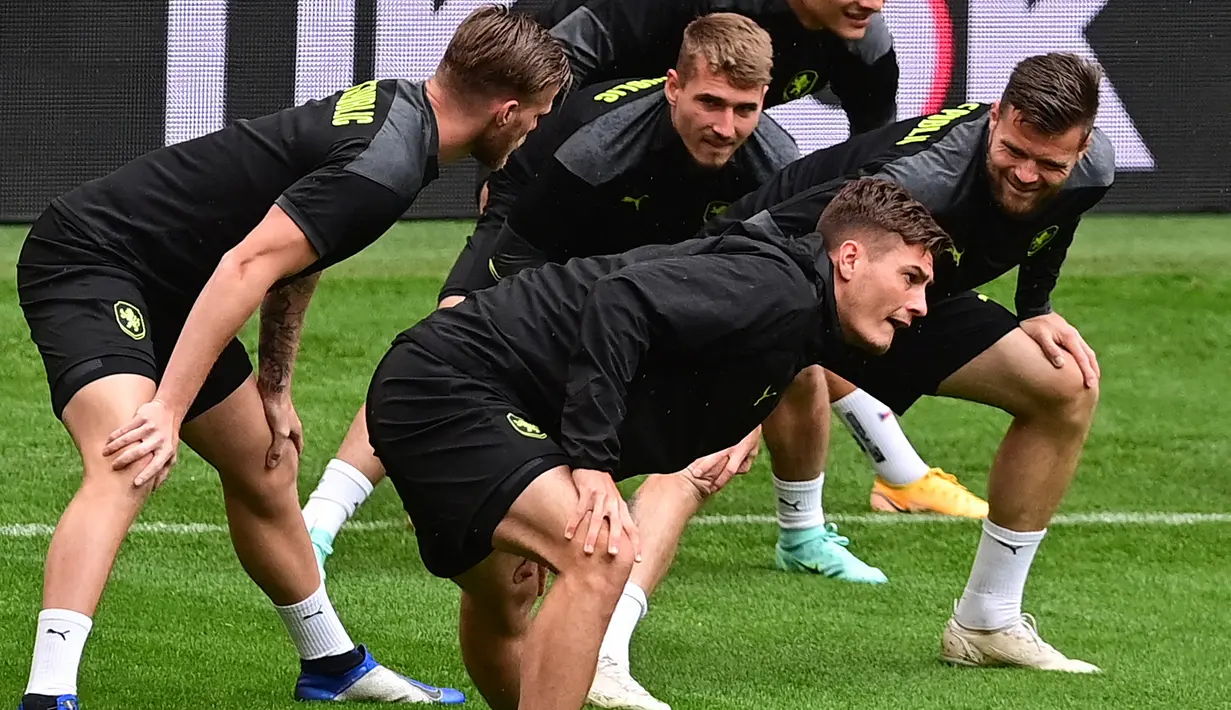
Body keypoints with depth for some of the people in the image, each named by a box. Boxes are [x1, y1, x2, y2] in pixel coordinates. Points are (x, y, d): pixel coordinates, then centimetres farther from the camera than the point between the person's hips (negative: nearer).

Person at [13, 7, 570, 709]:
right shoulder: (389, 162, -25)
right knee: (126, 471, -30)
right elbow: (246, 266, -31)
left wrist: (275, 388, 19)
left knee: (266, 472, 20)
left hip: (162, 291, 11)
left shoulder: (394, 104, 7)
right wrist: (168, 411, -33)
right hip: (88, 259, -11)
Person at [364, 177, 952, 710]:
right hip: (447, 385, -11)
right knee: (602, 556, -23)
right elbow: (621, 300, -28)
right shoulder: (776, 286, -15)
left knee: (503, 599, 30)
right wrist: (593, 463, -29)